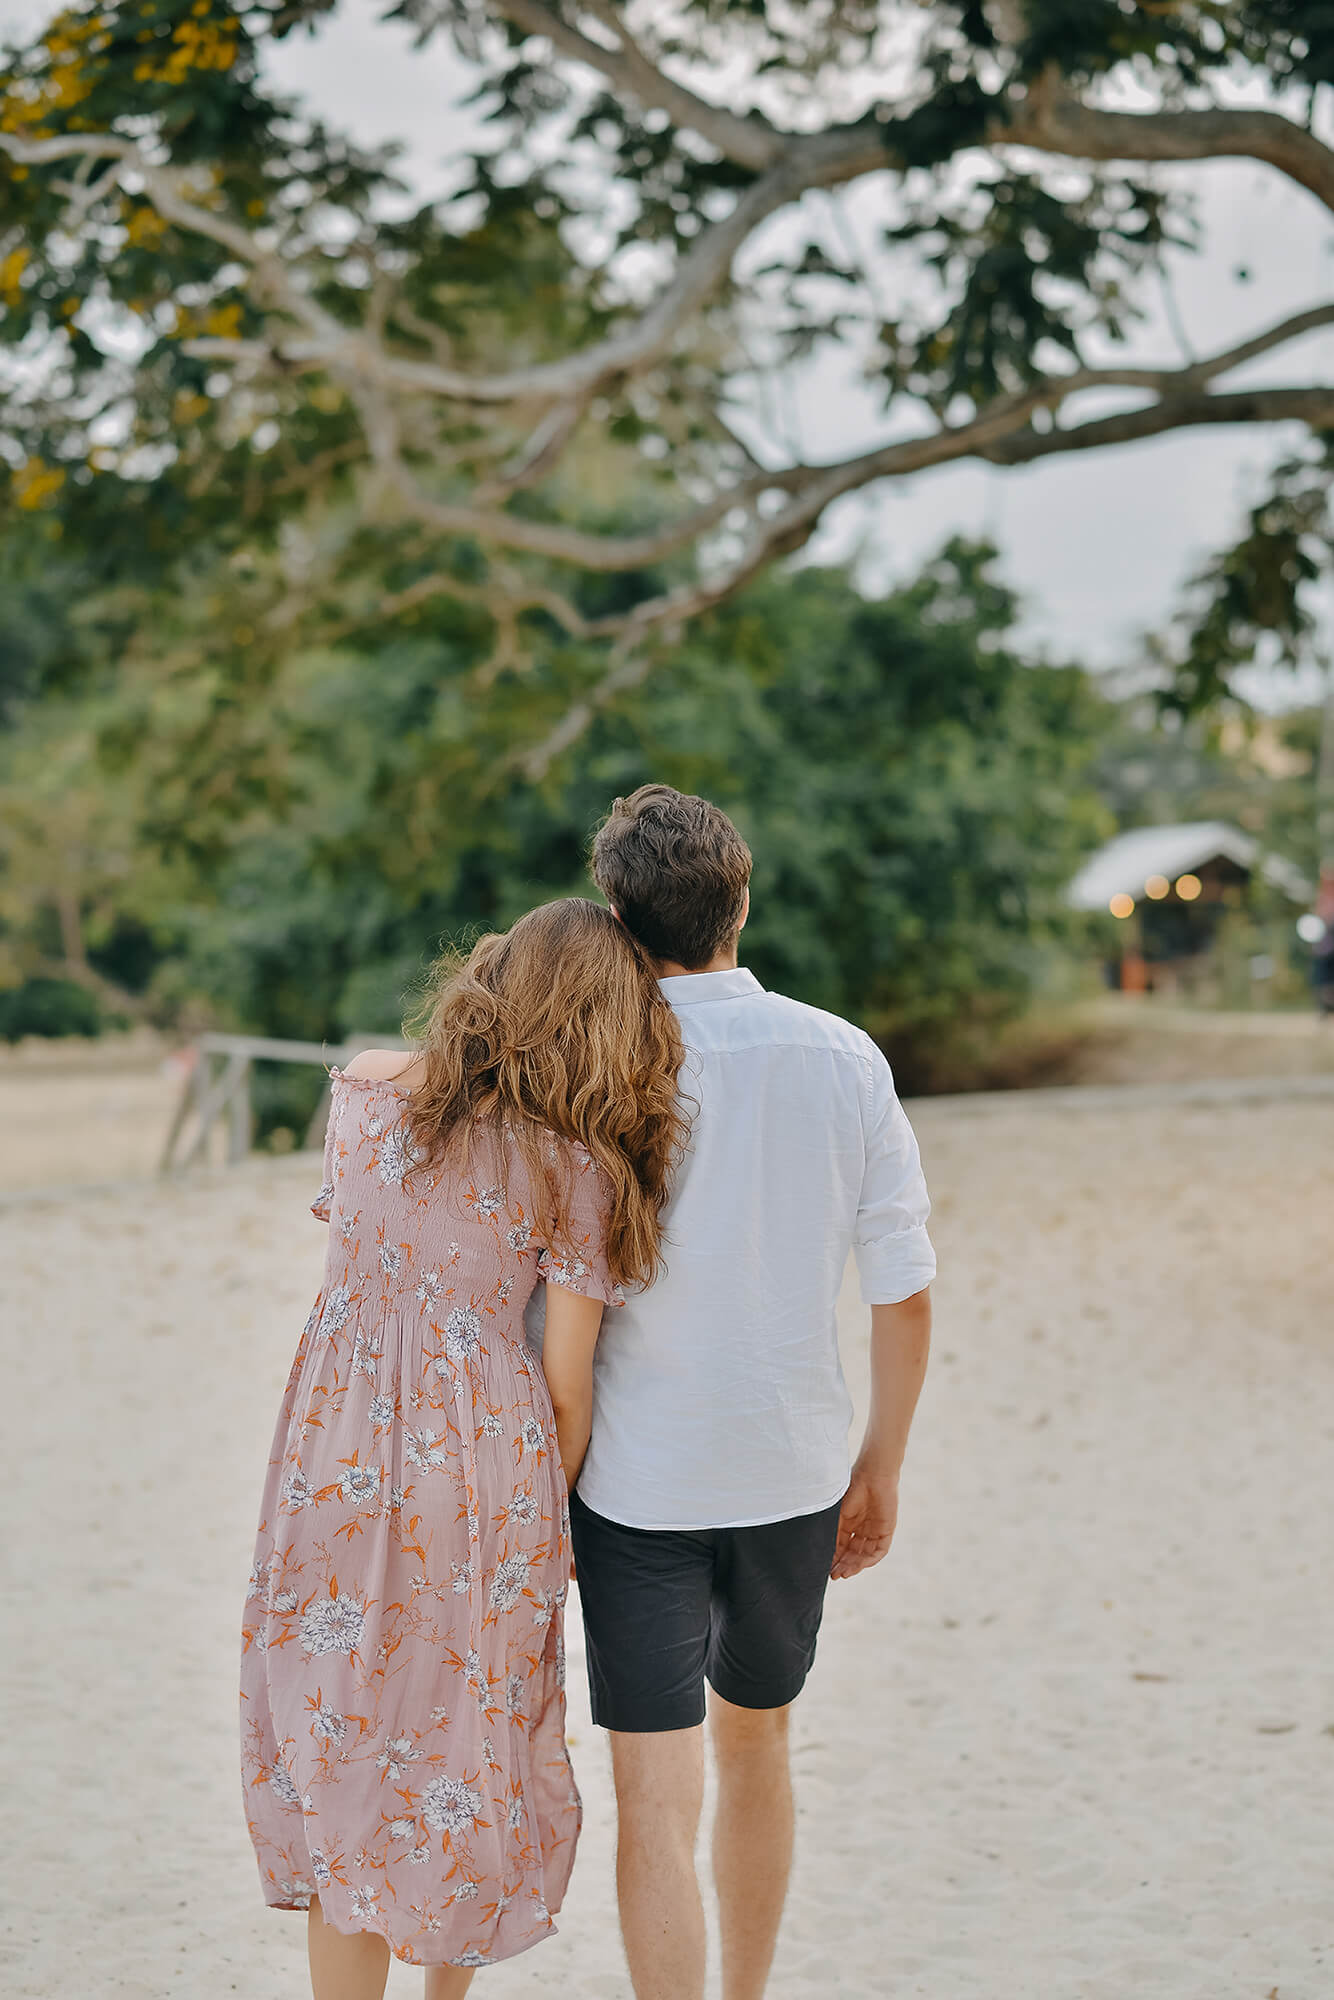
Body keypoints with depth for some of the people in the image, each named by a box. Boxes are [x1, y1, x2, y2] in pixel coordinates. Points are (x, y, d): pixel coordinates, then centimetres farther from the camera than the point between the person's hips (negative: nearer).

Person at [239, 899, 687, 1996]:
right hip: (481, 1461, -2)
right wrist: (549, 1516, 9)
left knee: (339, 1748, 12)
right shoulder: (578, 1167, -11)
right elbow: (566, 1382, -7)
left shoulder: (363, 1085, -3)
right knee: (466, 1743, 17)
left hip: (336, 1459, 2)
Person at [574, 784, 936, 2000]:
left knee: (657, 1799, 0)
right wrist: (880, 1468, 11)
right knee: (755, 1745, 23)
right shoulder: (844, 1058, -4)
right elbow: (906, 1293, -1)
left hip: (642, 1481, -4)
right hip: (794, 1469, 4)